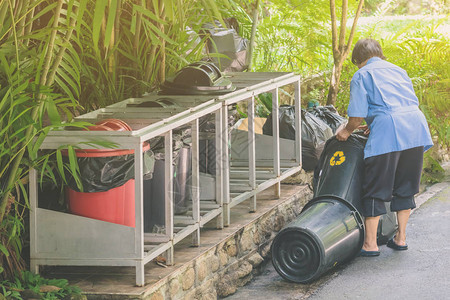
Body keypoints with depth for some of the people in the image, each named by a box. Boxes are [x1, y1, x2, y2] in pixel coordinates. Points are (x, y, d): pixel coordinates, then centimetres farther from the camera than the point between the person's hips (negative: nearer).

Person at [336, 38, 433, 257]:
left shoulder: (361, 76, 8)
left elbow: (357, 115, -2)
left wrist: (347, 131, 18)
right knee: (405, 187, 18)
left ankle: (370, 244, 5)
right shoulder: (398, 70, 27)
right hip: (416, 126, 6)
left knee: (375, 189, 2)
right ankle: (401, 238, 24)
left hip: (388, 132, -6)